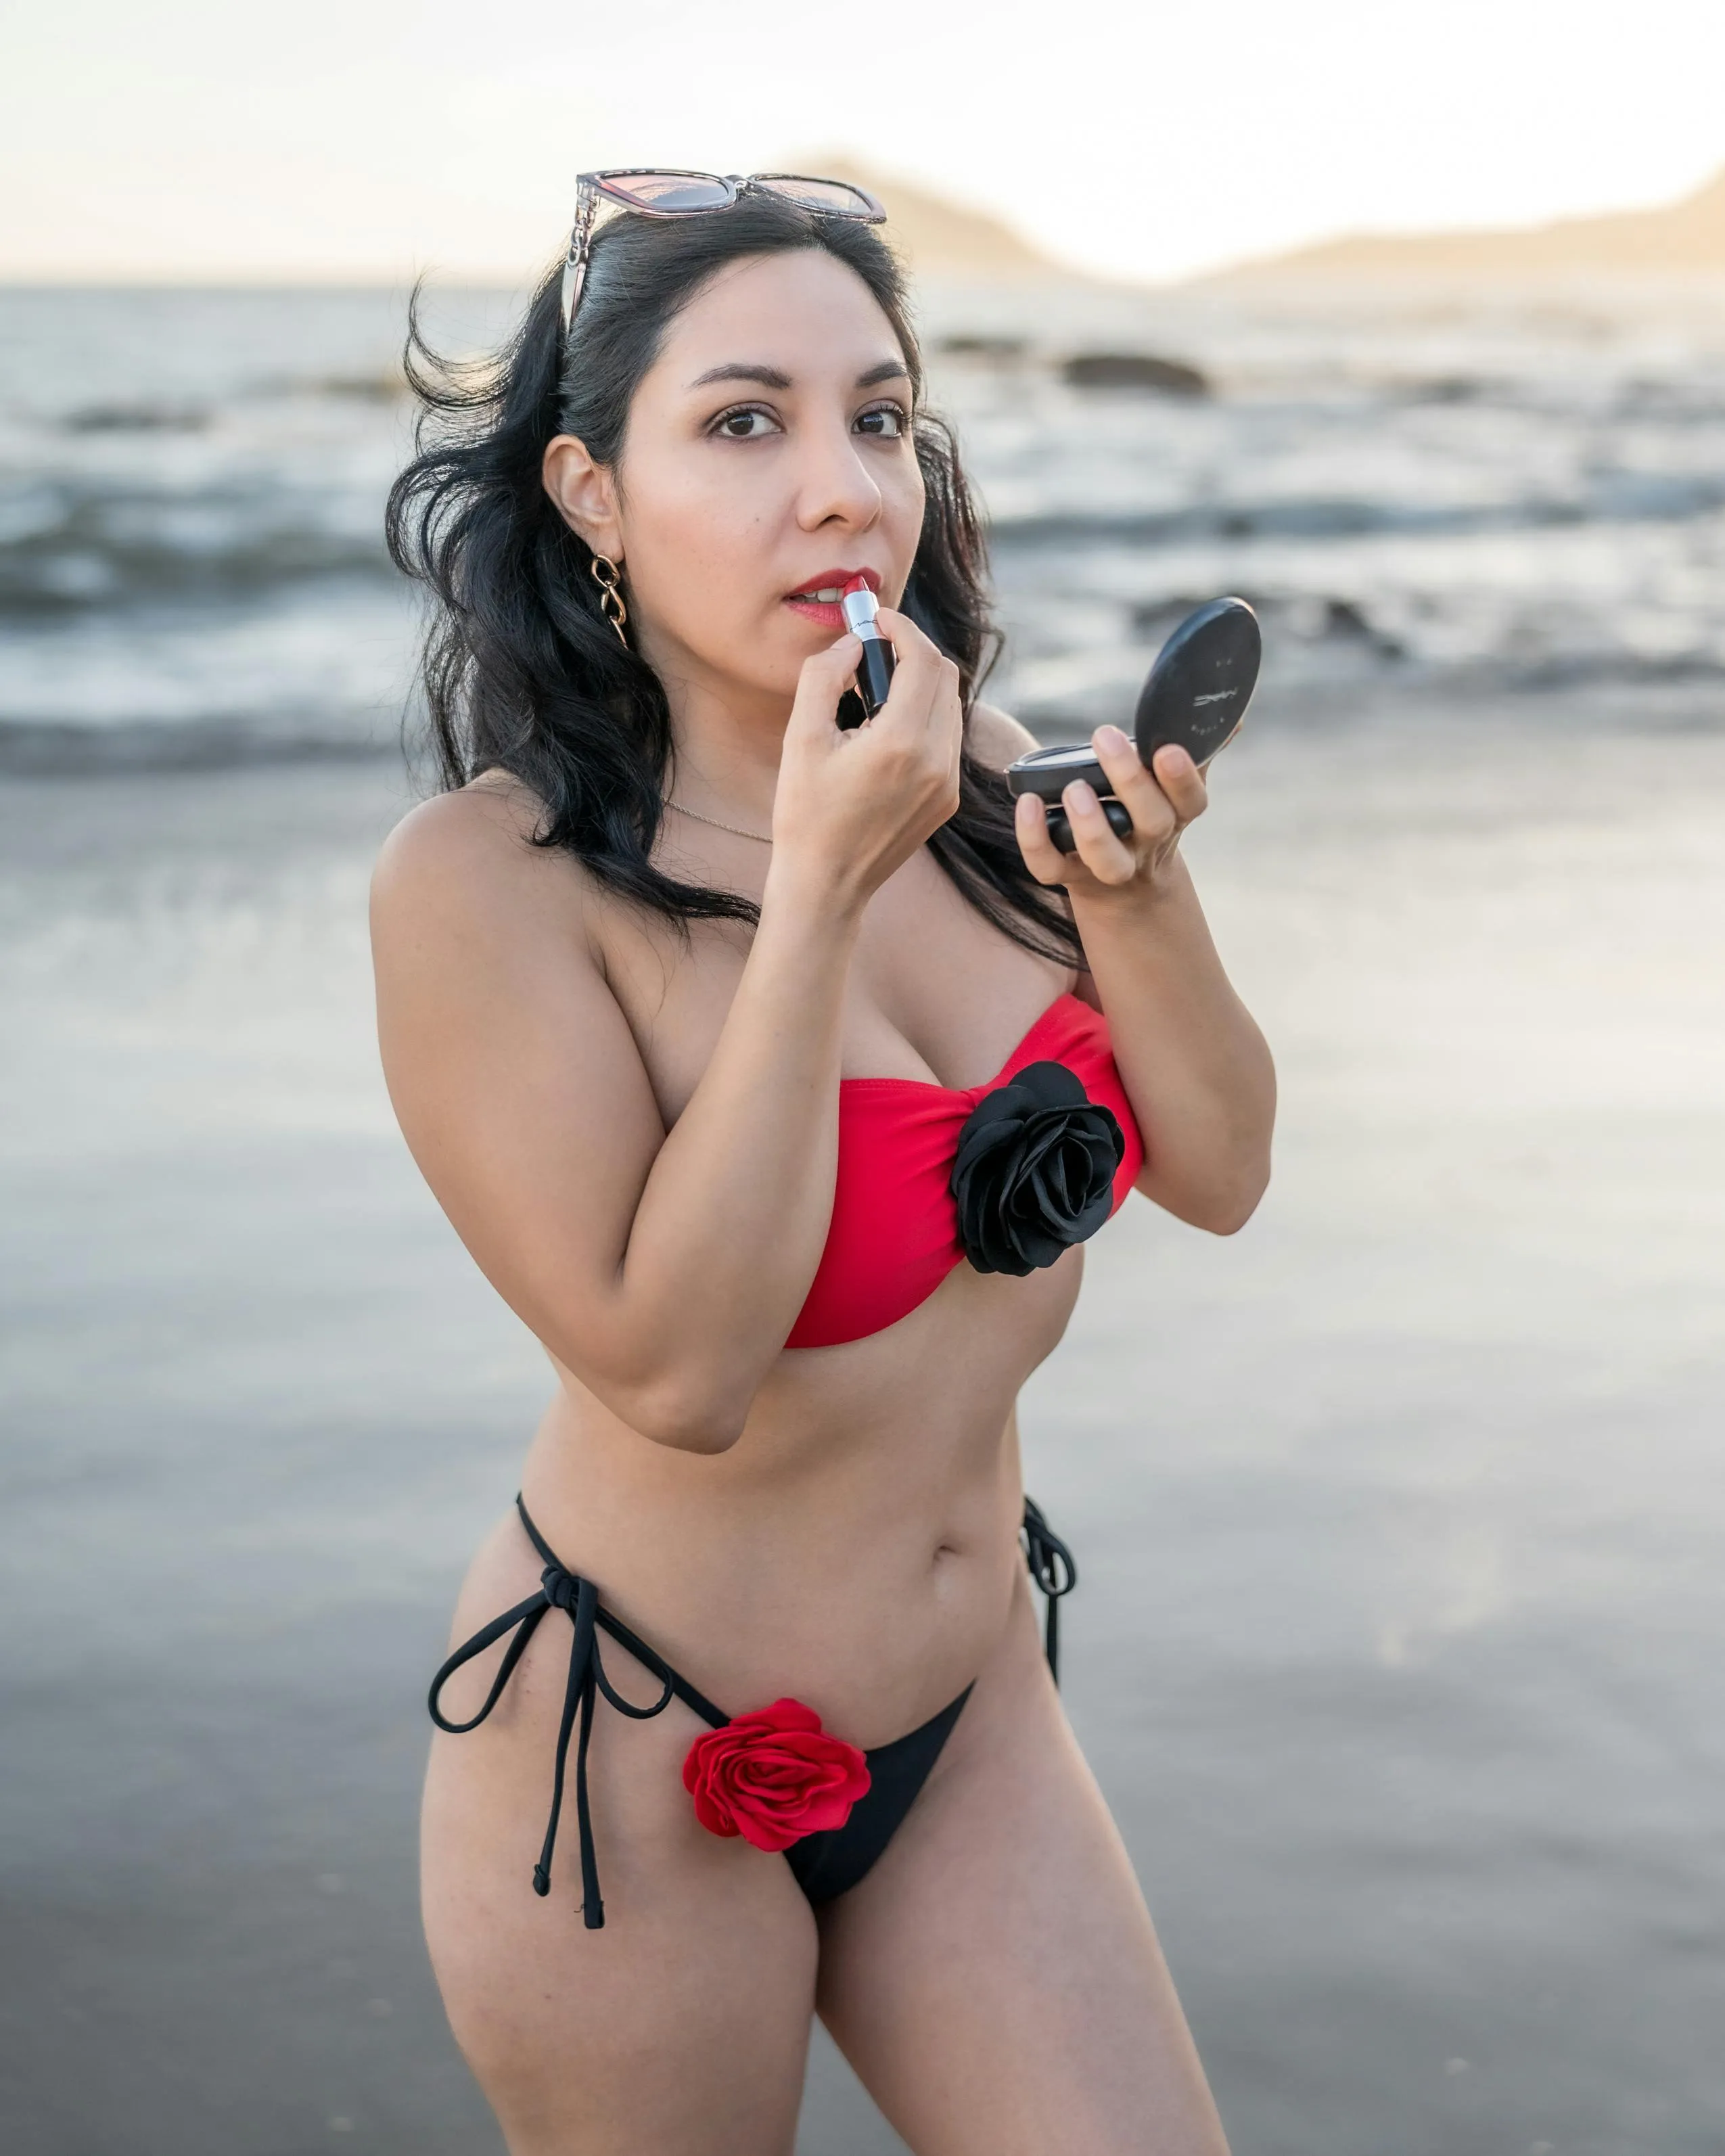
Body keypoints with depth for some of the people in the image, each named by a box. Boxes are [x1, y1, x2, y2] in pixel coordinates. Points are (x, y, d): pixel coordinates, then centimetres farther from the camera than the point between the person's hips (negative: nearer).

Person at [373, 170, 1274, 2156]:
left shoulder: (972, 782, -5)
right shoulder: (486, 881, -21)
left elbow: (1220, 1173, -1)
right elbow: (677, 1363, -27)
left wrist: (1132, 886, -18)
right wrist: (819, 888, -29)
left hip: (969, 1714, 5)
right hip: (639, 1764, -5)